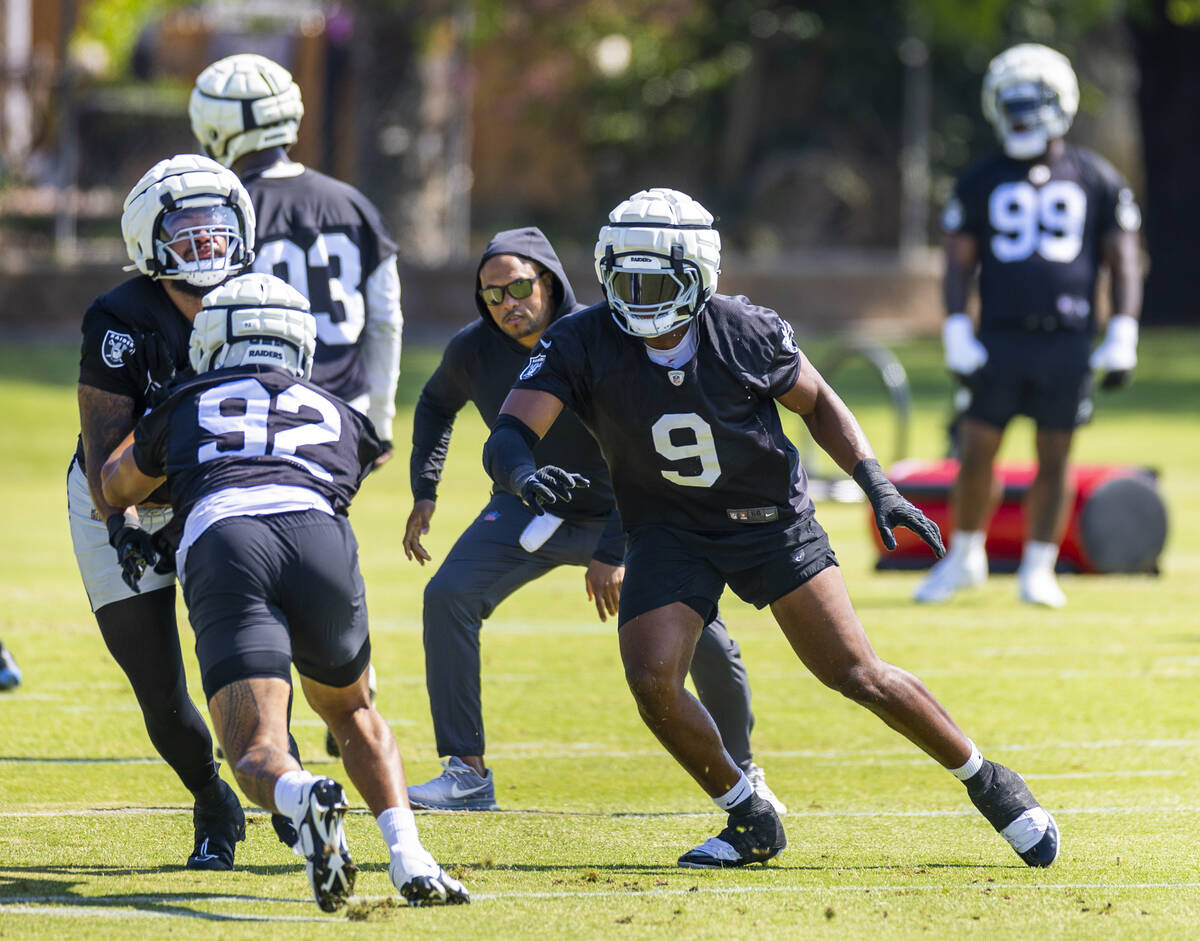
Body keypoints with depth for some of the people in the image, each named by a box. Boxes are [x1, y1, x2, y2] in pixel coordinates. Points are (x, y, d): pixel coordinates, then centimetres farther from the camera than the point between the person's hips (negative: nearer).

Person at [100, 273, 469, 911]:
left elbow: (117, 489, 51)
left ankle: (305, 800, -41)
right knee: (353, 715, 27)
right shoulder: (338, 416, 35)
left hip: (220, 540, -2)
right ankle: (409, 858, 2)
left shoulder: (186, 407, 33)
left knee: (257, 757, -3)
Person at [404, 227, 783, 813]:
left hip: (618, 516, -3)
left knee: (704, 644, -11)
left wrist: (612, 554, -26)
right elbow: (437, 404, 13)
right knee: (448, 598, -21)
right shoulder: (473, 350, -12)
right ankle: (466, 775, -13)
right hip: (529, 509, 3)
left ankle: (741, 772, 17)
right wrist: (424, 491, 4)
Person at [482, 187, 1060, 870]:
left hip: (771, 521, -1)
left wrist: (877, 484, -11)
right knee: (653, 679, -17)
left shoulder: (747, 334, -18)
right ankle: (750, 822, 4)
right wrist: (526, 477, -50)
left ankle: (988, 783, 15)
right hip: (670, 530, 1)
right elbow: (509, 436, -26)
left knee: (857, 675, -4)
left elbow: (819, 405, 0)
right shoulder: (582, 345, -19)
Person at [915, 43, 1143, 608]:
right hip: (999, 342, 1)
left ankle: (1038, 569, 12)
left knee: (1054, 459, 2)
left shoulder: (1096, 180, 5)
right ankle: (964, 558, 18)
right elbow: (958, 264, 6)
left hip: (1067, 344, -1)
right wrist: (957, 337, -5)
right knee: (975, 455, 0)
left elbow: (1123, 261, 6)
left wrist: (1122, 337, -3)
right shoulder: (980, 183, 7)